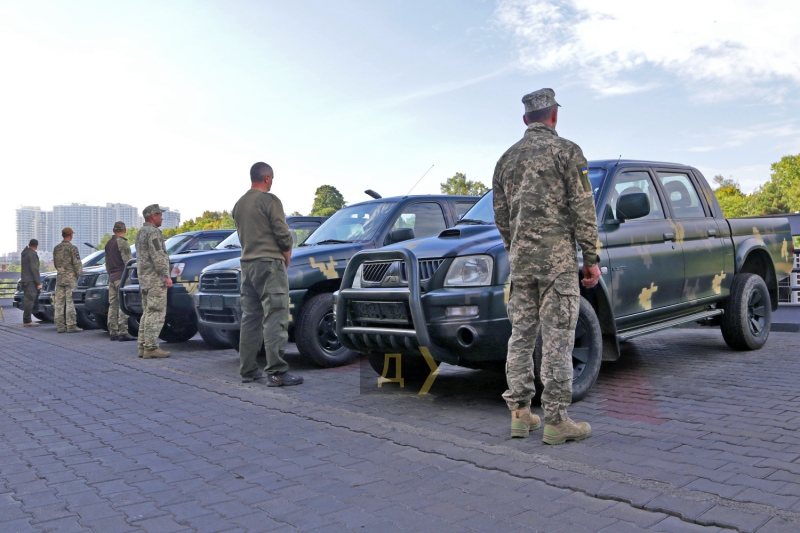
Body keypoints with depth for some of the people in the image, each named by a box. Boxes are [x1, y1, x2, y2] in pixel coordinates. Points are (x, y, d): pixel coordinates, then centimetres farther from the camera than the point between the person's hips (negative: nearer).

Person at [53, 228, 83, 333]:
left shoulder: (56, 248, 10)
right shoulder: (72, 248, -9)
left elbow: (55, 263, 17)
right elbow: (77, 264, -11)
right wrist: (78, 274, 1)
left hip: (59, 277, 6)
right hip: (70, 277, -6)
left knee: (59, 302, 8)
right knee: (70, 302, -6)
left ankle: (60, 326, 11)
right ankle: (71, 326, -6)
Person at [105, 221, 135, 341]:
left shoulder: (108, 243, 16)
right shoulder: (122, 242, -9)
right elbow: (128, 261, -15)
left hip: (112, 277, 9)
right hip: (122, 276, -9)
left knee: (113, 305, 9)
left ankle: (113, 332, 11)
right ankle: (123, 332, -13)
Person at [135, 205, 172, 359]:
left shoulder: (140, 233, 21)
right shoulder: (153, 232, -11)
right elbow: (157, 257, -18)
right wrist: (166, 276, -17)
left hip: (144, 280, 10)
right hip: (155, 280, -10)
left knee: (147, 313, 12)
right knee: (155, 314, -10)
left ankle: (143, 346, 12)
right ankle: (151, 348, -12)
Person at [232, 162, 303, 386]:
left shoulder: (239, 204, 15)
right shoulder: (269, 200, -9)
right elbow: (283, 233, -11)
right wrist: (287, 254, 6)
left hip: (247, 264, 8)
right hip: (270, 263, -8)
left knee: (250, 318, 11)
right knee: (275, 318, -8)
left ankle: (247, 370, 14)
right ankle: (277, 372, -10)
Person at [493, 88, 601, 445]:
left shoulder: (507, 159, 15)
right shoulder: (565, 150, -2)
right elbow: (583, 209, -7)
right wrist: (591, 258, -4)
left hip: (520, 257, 6)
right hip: (556, 256, -5)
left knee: (521, 335, 10)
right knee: (556, 339, -3)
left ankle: (520, 413, 15)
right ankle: (555, 421, 1)